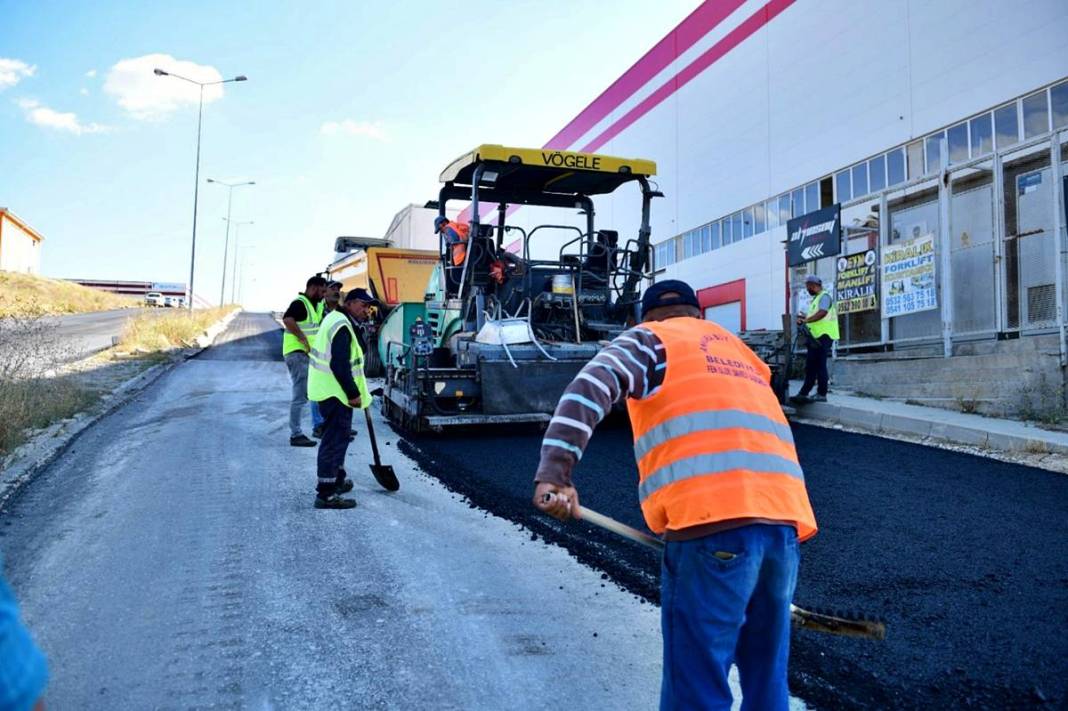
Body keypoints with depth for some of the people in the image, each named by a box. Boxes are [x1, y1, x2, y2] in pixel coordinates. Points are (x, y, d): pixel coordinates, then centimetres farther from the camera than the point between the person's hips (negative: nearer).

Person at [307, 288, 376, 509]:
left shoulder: (336, 319, 14)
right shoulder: (342, 326, -20)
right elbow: (339, 365, -27)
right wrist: (353, 393, -21)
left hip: (330, 390, 11)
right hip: (335, 392, -11)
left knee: (339, 435, 23)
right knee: (334, 439, -8)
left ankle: (337, 480, 38)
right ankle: (326, 494, -6)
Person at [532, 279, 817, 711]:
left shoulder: (651, 338, 14)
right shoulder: (736, 348, 33)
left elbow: (593, 384, -6)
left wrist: (554, 470, -16)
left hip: (714, 519, -6)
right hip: (784, 518, 7)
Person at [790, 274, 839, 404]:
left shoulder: (824, 297, -6)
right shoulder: (814, 299, 23)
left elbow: (822, 313, -23)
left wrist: (806, 320, -25)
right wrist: (804, 319, 6)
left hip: (824, 336, -10)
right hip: (816, 336, 10)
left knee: (819, 365, -8)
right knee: (810, 366, 9)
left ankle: (821, 394, -4)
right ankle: (803, 394, 12)